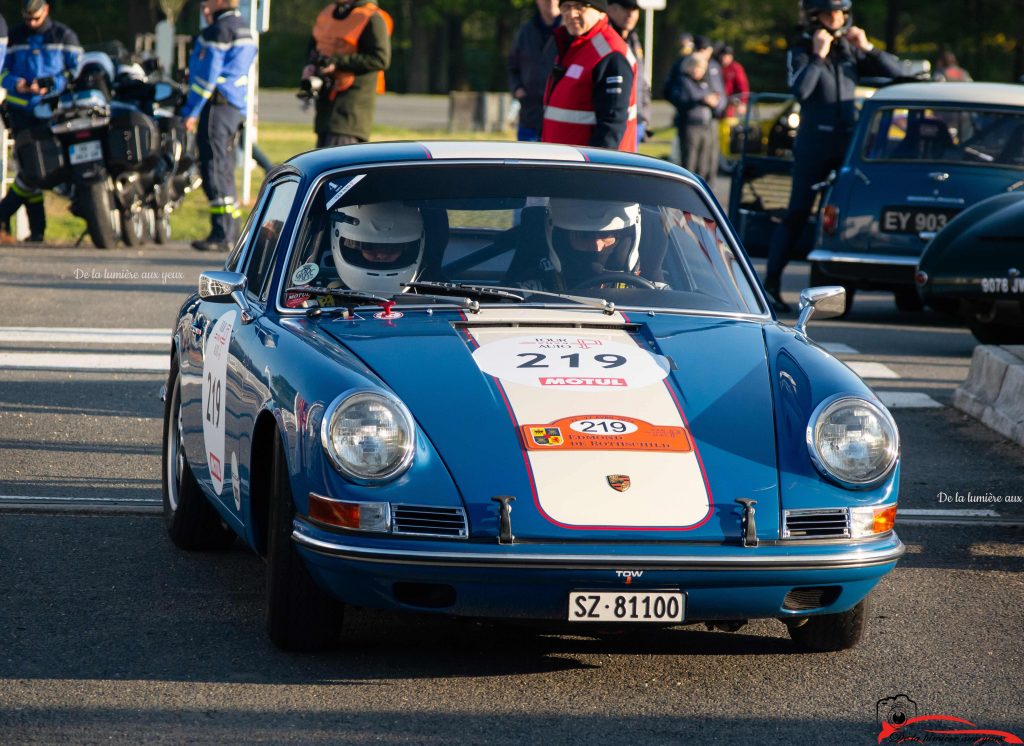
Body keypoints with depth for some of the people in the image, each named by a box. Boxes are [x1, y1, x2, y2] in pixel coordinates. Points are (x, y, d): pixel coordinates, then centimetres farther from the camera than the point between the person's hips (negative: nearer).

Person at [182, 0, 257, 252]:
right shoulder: (244, 29, 18)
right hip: (236, 107, 10)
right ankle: (232, 229, 18)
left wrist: (191, 112, -12)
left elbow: (208, 74, -15)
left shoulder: (219, 30, -12)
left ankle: (222, 234, -15)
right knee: (225, 169, 15)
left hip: (217, 106, -10)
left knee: (215, 168, -11)